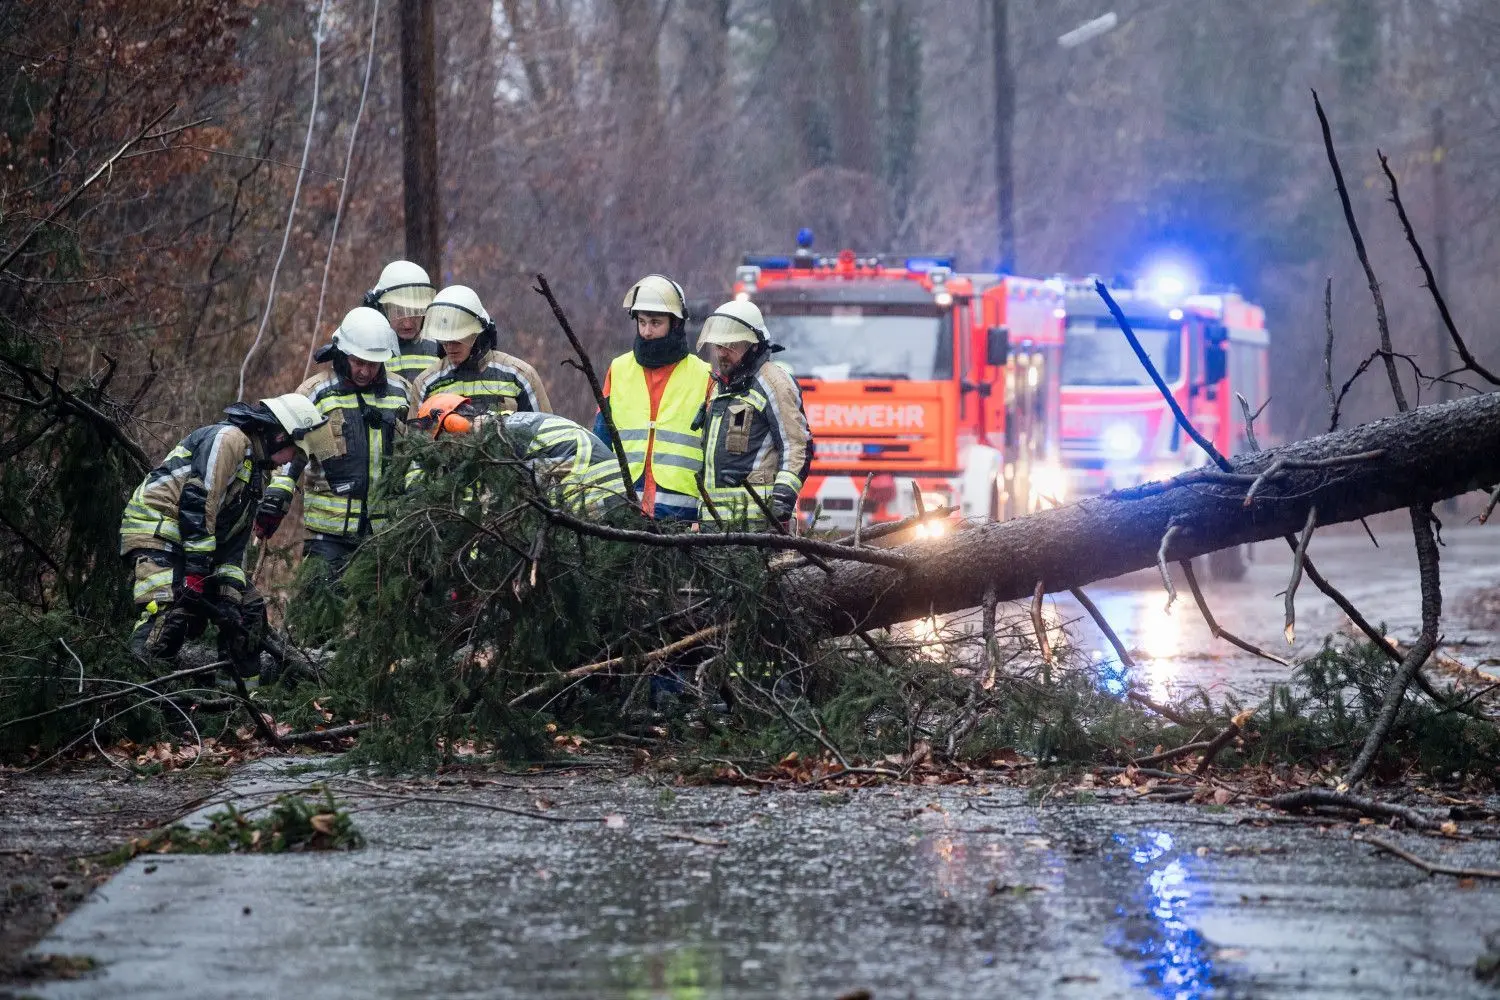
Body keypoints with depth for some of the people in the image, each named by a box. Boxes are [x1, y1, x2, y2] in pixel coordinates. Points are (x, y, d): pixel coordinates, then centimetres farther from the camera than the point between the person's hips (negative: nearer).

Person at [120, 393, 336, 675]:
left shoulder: (258, 470, 19)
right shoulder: (227, 439, -13)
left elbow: (235, 539, 17)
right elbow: (196, 504, -23)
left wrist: (229, 592, 3)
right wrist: (196, 574, -26)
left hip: (197, 545, 10)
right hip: (156, 532, -10)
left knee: (249, 610, 11)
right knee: (169, 618, -29)